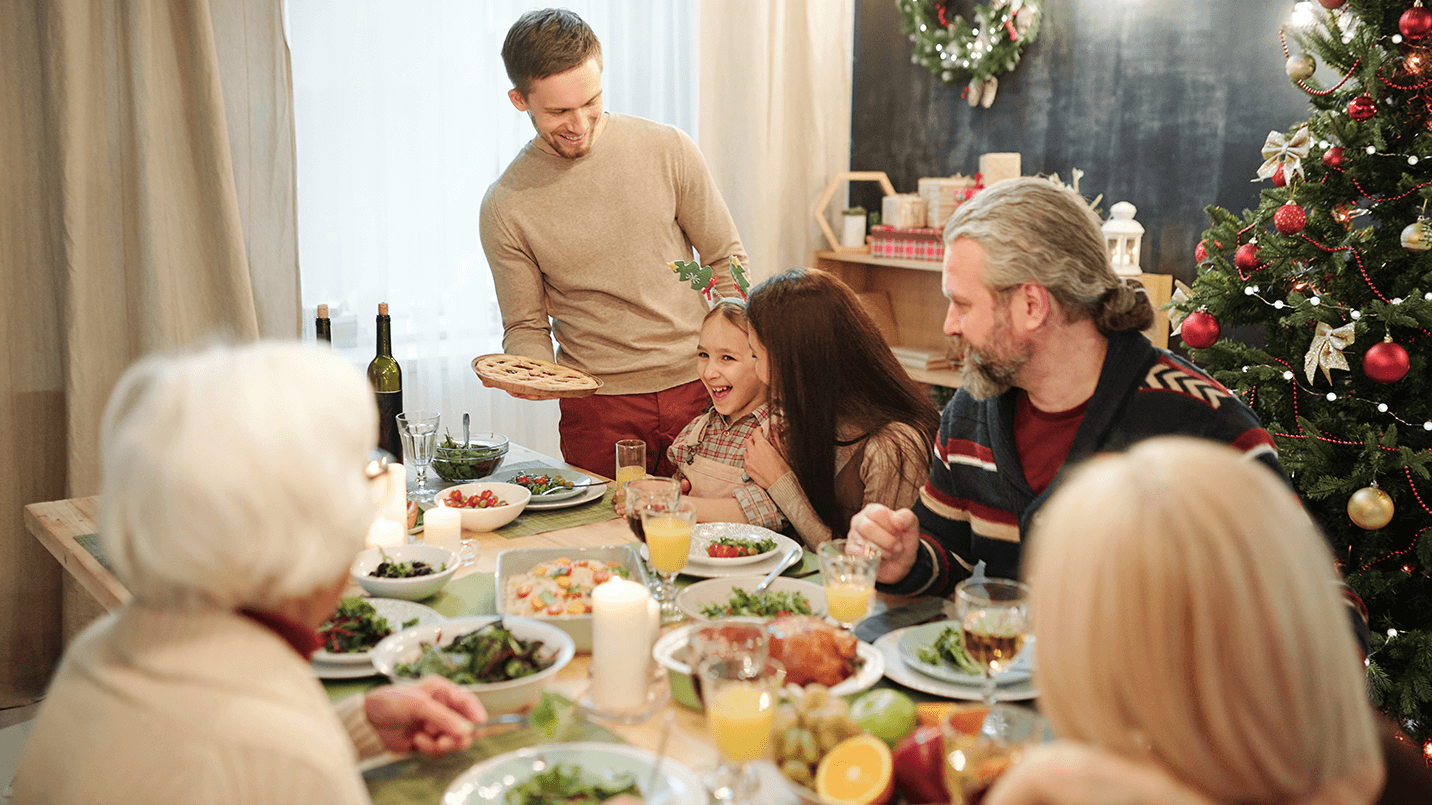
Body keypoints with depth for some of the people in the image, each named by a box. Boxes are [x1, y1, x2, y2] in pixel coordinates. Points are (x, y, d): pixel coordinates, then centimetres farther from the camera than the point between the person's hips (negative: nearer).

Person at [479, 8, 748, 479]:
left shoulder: (668, 149, -3)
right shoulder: (505, 207, -4)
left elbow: (727, 263, 5)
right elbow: (527, 327, 4)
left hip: (697, 390, 1)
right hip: (599, 411, -1)